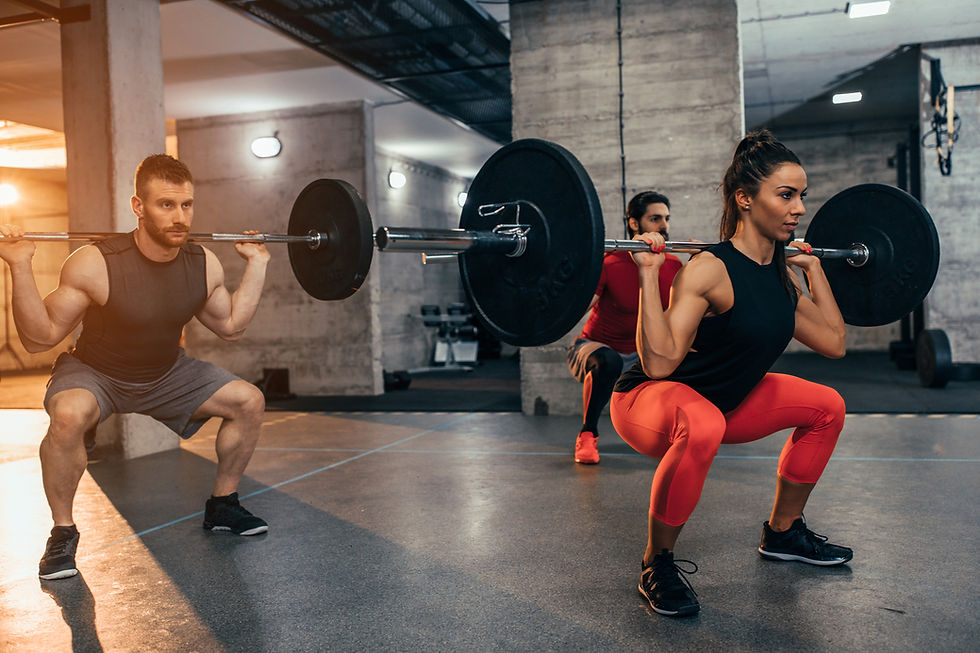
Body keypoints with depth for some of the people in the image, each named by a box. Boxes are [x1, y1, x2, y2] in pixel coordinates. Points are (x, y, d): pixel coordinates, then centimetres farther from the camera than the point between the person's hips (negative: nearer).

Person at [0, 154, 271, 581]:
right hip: (93, 373, -4)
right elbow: (39, 338, -23)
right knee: (69, 415, -37)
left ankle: (222, 506, 15)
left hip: (166, 374, 5)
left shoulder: (204, 265, -15)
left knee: (249, 401, -5)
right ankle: (63, 534, -12)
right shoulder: (94, 265, -29)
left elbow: (231, 326, 2)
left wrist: (256, 266, -3)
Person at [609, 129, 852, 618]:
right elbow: (659, 362, -35)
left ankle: (782, 532, 26)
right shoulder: (709, 270, -26)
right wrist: (648, 274, -38)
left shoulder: (781, 273, 0)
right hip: (648, 400, -8)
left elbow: (834, 342, 8)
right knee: (700, 428, -42)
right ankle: (657, 564, -18)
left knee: (826, 407, 10)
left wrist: (814, 269, 11)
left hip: (723, 400, 9)